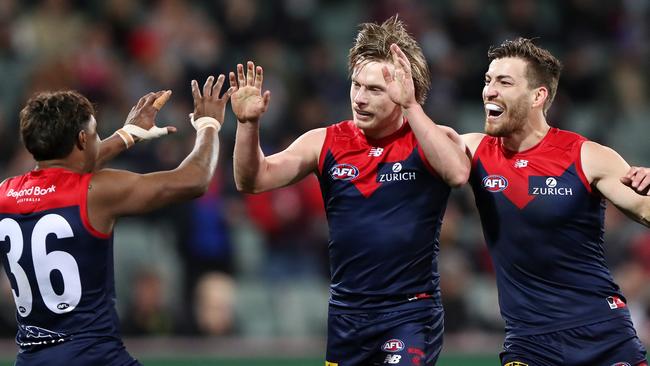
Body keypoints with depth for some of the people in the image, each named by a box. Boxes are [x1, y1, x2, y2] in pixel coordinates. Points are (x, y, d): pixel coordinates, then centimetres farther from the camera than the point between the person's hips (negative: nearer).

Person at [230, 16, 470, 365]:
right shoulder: (325, 143, 2)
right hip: (346, 313, 4)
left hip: (411, 313, -4)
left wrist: (411, 107, -33)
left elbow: (458, 173, -29)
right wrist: (248, 124, -21)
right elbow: (254, 180, -3)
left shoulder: (430, 140, -7)